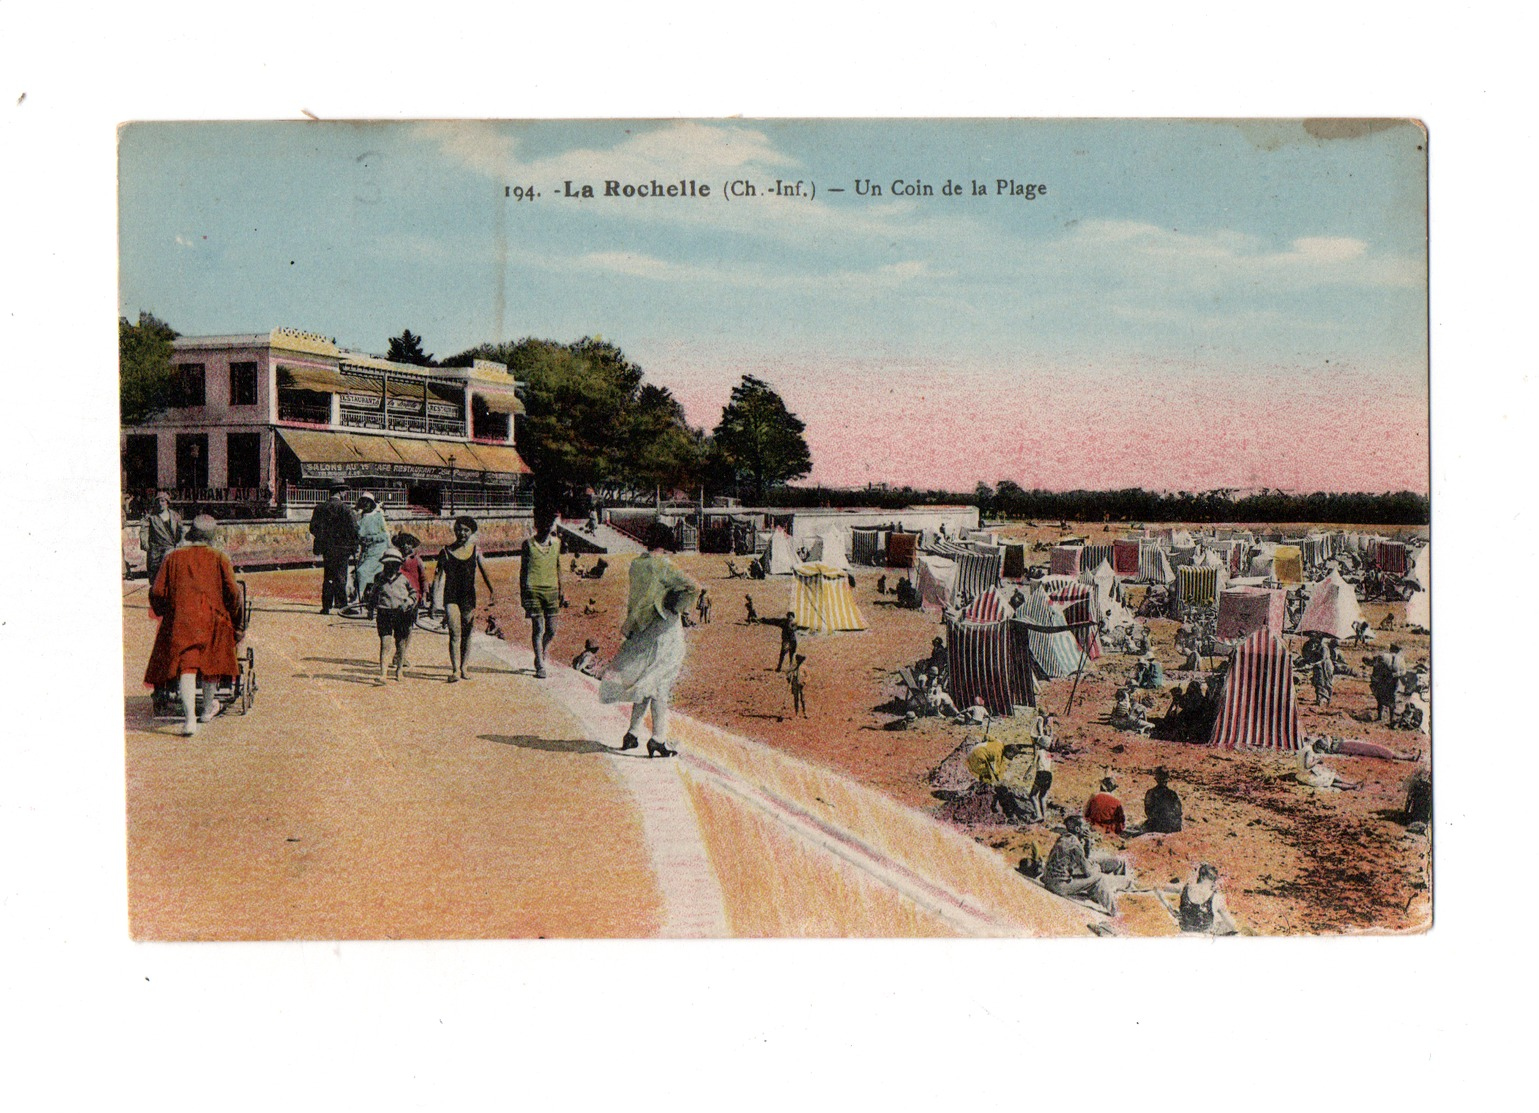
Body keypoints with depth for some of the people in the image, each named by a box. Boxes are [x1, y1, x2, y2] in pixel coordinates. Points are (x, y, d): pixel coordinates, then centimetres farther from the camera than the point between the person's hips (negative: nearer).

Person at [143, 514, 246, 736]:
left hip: (180, 621, 0)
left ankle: (189, 718, -21)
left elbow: (157, 593, 6)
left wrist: (163, 613, 25)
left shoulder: (173, 557, 7)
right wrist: (238, 625, 6)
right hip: (213, 618, 1)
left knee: (186, 666, -7)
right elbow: (233, 593, -2)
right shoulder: (219, 558, 5)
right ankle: (208, 708, 35)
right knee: (212, 659, 19)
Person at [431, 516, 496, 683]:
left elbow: (484, 572, 3)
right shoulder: (446, 551, 1)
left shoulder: (475, 551, 6)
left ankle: (464, 667, 17)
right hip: (451, 597, -2)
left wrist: (492, 590, -11)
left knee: (467, 633, 6)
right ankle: (455, 670, -10)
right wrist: (433, 591, -14)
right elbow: (438, 573, -1)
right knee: (455, 633, -9)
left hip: (469, 597, 2)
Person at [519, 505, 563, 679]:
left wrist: (560, 591, 17)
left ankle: (540, 658, 27)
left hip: (551, 590, 3)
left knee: (551, 631, 3)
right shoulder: (528, 544, 1)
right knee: (538, 629, -5)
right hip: (533, 589, -3)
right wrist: (522, 593, 3)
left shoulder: (556, 543, 10)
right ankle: (540, 666, 1)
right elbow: (523, 569, 5)